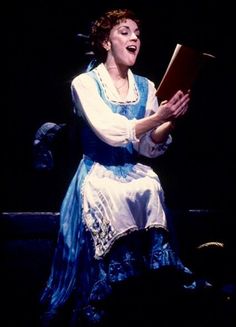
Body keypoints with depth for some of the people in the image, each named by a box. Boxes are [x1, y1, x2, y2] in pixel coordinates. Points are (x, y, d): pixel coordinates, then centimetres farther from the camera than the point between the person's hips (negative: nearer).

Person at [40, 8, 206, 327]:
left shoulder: (146, 87, 11)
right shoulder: (85, 83, -2)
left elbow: (150, 148, 7)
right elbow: (110, 133, -16)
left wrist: (171, 122, -12)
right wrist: (158, 117, -25)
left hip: (135, 172, 3)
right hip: (99, 174, -3)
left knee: (150, 192, -26)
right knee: (117, 200, -29)